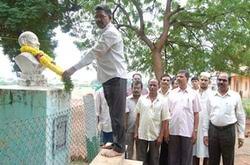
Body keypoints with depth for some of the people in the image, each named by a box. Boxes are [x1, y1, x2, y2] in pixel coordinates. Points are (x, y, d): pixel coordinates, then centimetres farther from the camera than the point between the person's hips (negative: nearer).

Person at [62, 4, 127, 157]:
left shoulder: (111, 33, -11)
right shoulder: (105, 34, 22)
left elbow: (93, 53, -19)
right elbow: (97, 54, 19)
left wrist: (73, 69, -20)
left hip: (116, 77, -10)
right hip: (109, 78, 10)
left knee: (117, 113, -7)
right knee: (113, 113, 14)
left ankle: (119, 147, -1)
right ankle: (116, 142, 23)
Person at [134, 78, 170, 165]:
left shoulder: (163, 101, -3)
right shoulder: (141, 99, 2)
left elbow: (165, 120, -3)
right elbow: (138, 116, 5)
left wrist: (161, 136, -7)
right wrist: (136, 132, 1)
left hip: (155, 136, -1)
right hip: (142, 134, 1)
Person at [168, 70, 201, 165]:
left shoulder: (193, 94, 1)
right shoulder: (171, 93, 6)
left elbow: (196, 114, 1)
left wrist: (195, 131, -4)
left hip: (187, 131, -2)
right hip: (173, 130, 2)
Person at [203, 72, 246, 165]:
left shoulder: (235, 96, 0)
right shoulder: (211, 96, 5)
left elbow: (241, 116, 3)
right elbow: (207, 116, 8)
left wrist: (241, 135, 0)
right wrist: (205, 133, 6)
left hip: (228, 131, -2)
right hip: (213, 130, 2)